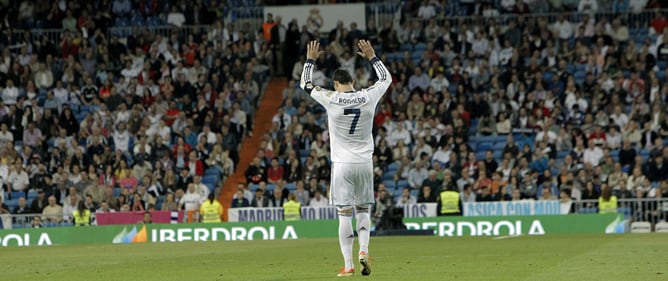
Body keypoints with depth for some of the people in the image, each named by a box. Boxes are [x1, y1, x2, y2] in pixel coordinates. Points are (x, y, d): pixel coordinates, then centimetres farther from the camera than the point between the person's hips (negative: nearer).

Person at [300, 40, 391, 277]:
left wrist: (310, 60, 20)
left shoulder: (331, 99, -8)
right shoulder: (368, 97, -3)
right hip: (364, 163, 2)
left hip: (342, 164, -2)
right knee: (363, 210, 14)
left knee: (345, 214, 0)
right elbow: (386, 78, 17)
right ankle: (363, 250, -8)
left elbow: (305, 84, 8)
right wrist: (371, 57, 25)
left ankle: (348, 265, -3)